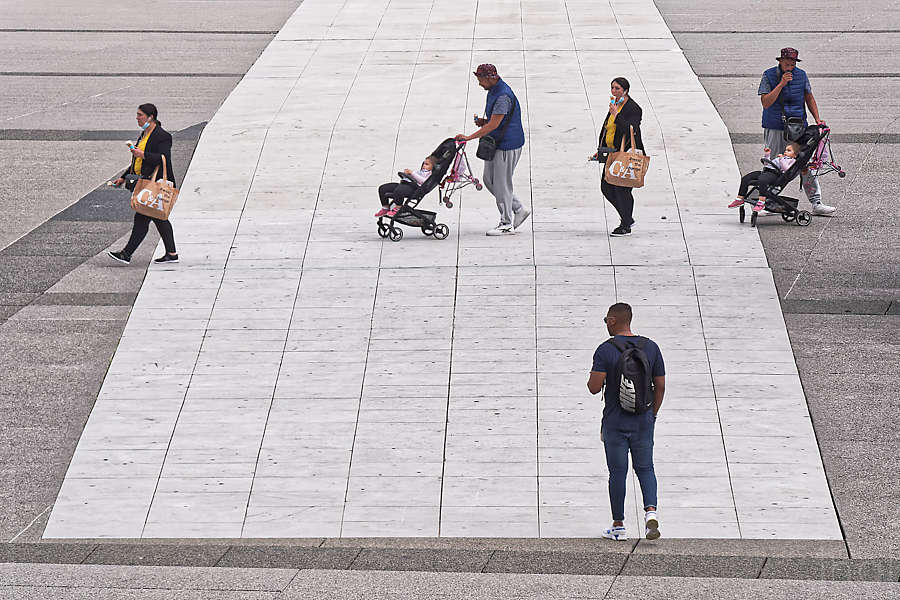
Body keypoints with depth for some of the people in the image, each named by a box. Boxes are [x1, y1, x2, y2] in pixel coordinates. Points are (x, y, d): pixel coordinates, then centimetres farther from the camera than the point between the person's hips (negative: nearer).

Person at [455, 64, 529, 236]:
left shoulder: (503, 96, -23)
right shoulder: (493, 92, 10)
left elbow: (494, 125, -26)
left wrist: (469, 137, -24)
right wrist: (483, 121, 2)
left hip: (508, 145, -10)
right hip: (496, 144, 10)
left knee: (501, 183, -4)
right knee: (489, 180, 13)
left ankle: (506, 224, 5)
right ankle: (519, 209, 21)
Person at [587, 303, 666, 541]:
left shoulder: (606, 350, -11)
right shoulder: (651, 348, 1)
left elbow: (594, 387, -16)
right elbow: (660, 386, 4)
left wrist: (593, 378, 7)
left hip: (615, 421, -3)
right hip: (643, 421, 3)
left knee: (618, 472, 6)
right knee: (645, 468, 13)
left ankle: (618, 526, 12)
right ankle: (651, 511, -11)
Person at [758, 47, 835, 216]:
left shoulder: (801, 75, 5)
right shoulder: (768, 76, -3)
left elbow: (809, 98, 17)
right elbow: (766, 103, -13)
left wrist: (817, 120, 8)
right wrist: (781, 84, -19)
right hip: (774, 129, -2)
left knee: (805, 166, -4)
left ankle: (816, 203, -3)